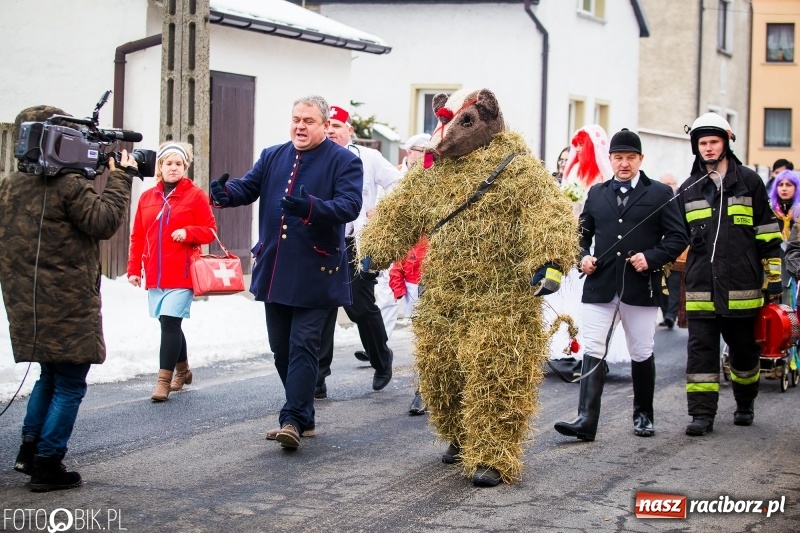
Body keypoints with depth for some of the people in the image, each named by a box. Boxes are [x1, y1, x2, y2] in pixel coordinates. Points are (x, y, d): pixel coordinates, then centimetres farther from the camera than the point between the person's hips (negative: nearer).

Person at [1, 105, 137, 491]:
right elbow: (104, 222, -18)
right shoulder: (69, 186, -17)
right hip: (68, 307, -8)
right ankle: (47, 465, 5)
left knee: (50, 376, 25)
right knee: (70, 386, 3)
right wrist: (120, 178, -10)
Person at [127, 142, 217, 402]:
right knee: (169, 324, 13)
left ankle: (164, 380, -10)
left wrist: (187, 233, -19)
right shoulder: (147, 197, 11)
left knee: (170, 322, -13)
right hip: (154, 275, 5)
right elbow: (137, 237, 13)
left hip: (181, 274, -5)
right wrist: (134, 269, 7)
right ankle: (182, 370, 33)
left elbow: (210, 231, -1)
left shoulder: (195, 195, -1)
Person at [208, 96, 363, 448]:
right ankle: (304, 417, 23)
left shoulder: (344, 161, -4)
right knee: (281, 348, 11)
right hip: (274, 270, 6)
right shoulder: (273, 156, 13)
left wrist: (310, 207, -35)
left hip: (314, 272, -6)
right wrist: (226, 193, -19)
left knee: (303, 345, -9)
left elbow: (350, 205, -17)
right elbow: (248, 186, 5)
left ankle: (293, 419, -9)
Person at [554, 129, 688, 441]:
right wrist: (584, 256, 1)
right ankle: (586, 420, -10)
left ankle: (643, 415, 25)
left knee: (642, 354, 9)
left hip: (641, 287, -2)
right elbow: (583, 232, 21)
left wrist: (651, 258, -14)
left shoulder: (660, 194, 3)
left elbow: (677, 237, 0)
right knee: (593, 352, -6)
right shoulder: (597, 194, 14)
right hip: (600, 286, 2)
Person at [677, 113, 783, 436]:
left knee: (744, 348, 11)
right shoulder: (689, 189, 10)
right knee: (701, 350, -3)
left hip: (743, 287, -1)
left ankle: (745, 403, 32)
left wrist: (773, 276, 1)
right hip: (701, 287, 1)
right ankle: (702, 413, 1)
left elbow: (768, 234, 5)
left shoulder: (749, 182, 4)